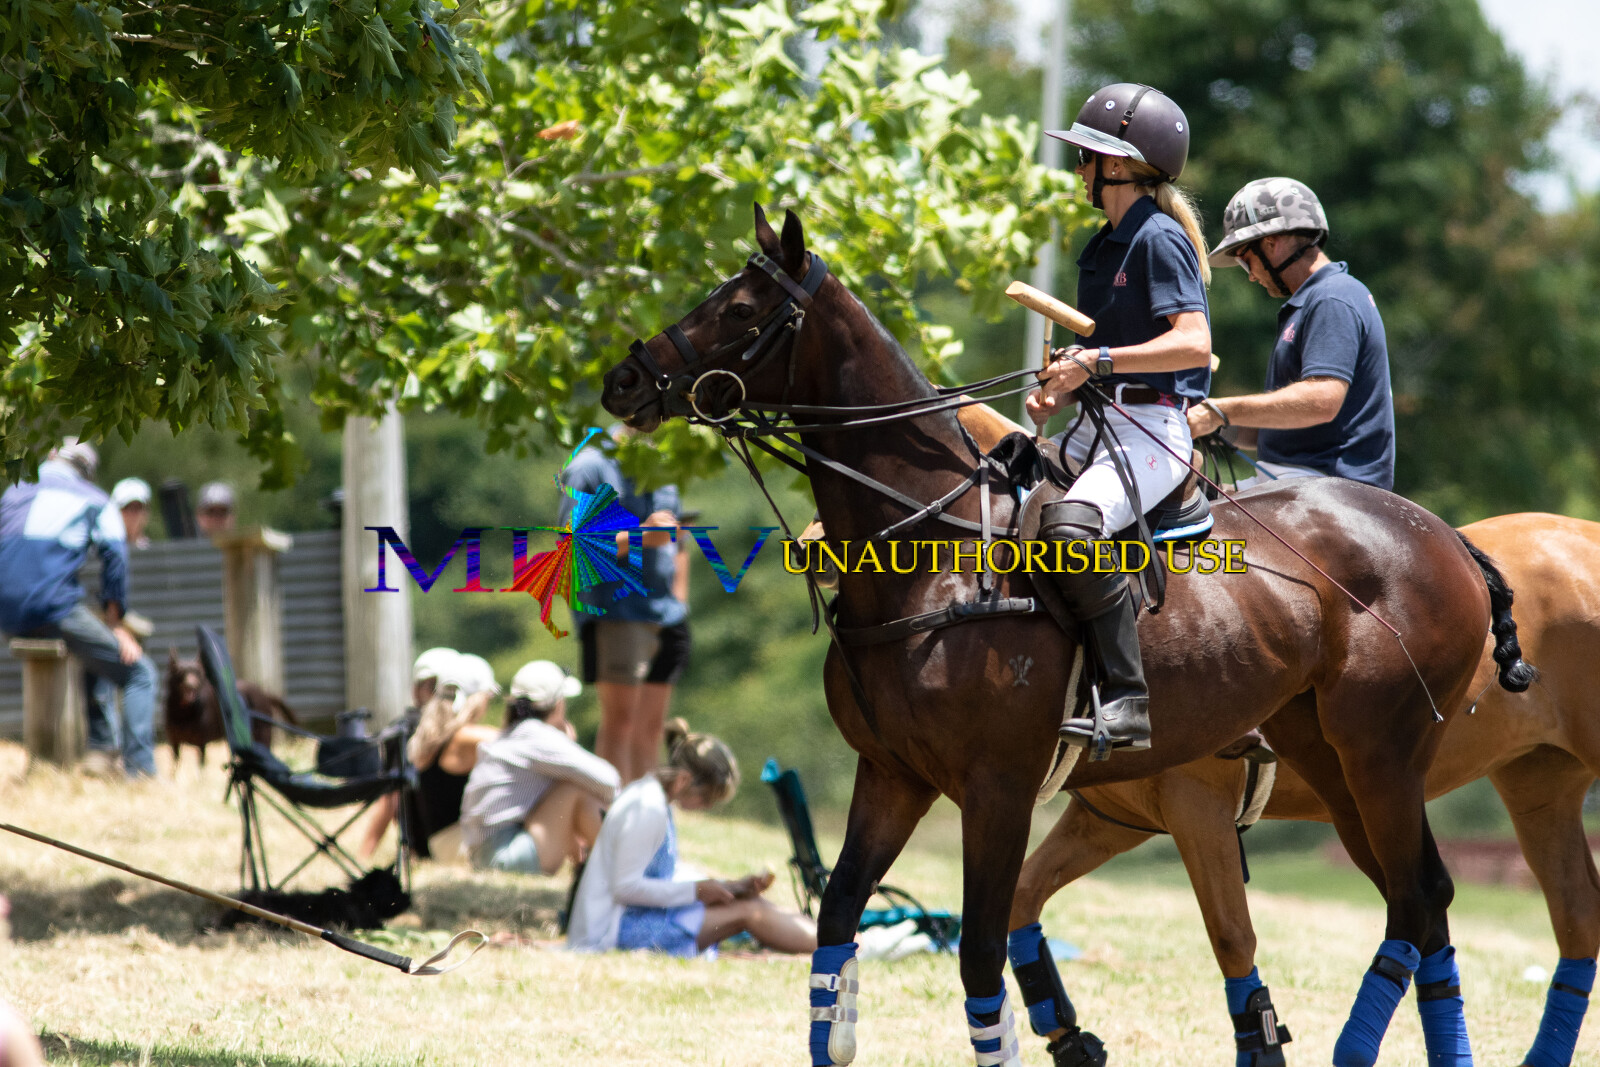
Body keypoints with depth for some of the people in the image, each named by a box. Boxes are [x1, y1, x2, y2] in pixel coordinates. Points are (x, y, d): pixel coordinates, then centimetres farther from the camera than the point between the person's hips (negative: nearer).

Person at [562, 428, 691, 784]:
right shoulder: (590, 468, -6)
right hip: (614, 612, -7)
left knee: (651, 724, 5)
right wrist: (639, 536, -22)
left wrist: (679, 604, 18)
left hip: (665, 616, 7)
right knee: (619, 720, -13)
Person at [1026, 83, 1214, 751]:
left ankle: (1127, 701, -36)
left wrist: (1098, 360, -25)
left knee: (1071, 524, -36)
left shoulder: (1159, 240, -9)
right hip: (1102, 423, 10)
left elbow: (1192, 343, -21)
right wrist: (1061, 389, 9)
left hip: (1156, 426, -10)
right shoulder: (1104, 247, 19)